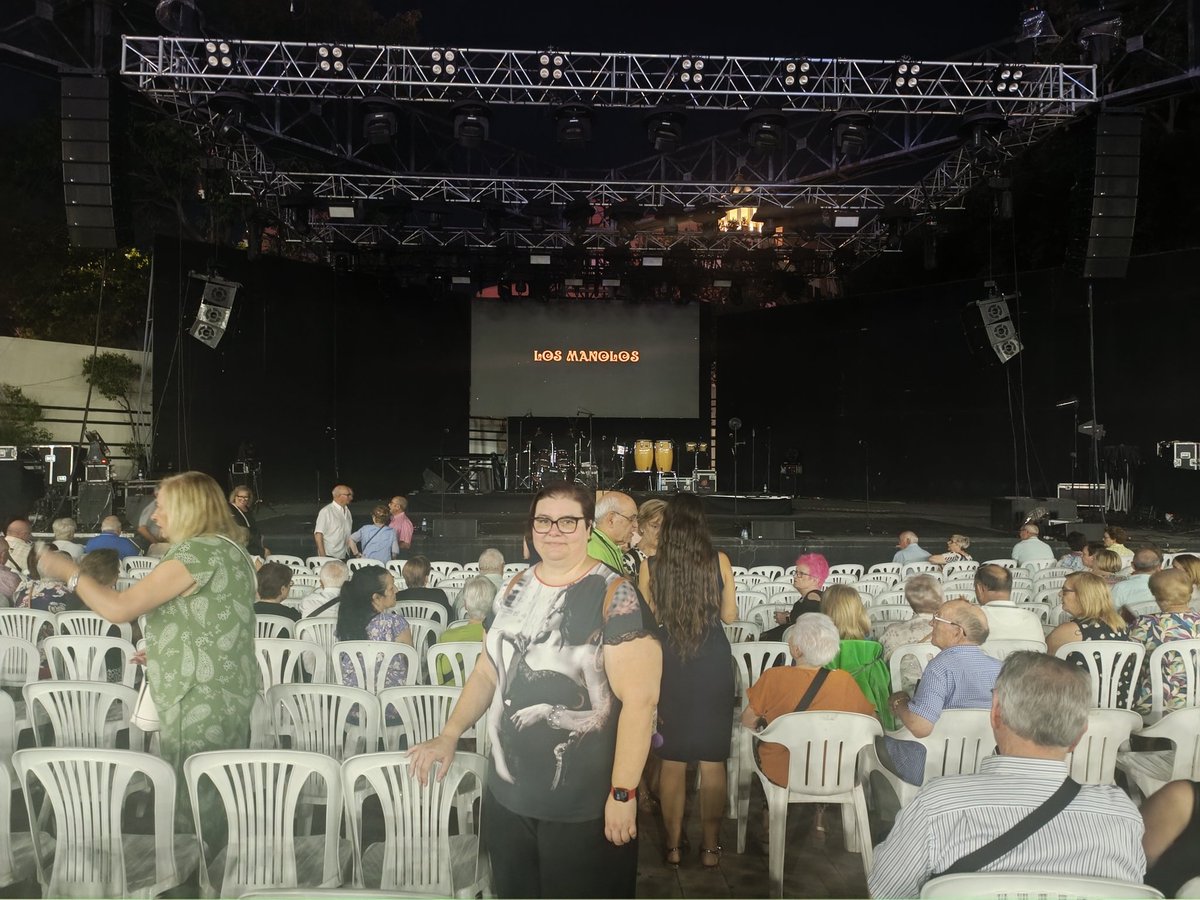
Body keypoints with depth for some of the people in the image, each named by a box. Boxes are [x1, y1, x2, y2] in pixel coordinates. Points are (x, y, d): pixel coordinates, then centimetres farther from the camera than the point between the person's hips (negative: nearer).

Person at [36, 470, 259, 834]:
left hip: (198, 703, -9)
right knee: (219, 803, 18)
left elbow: (118, 608, -22)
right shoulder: (231, 549, 12)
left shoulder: (196, 552, -18)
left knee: (190, 812, 4)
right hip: (228, 697, 9)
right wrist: (165, 651, 22)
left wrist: (71, 572, -7)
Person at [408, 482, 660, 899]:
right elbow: (487, 672, 14)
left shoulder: (615, 597, -16)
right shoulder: (518, 588, 5)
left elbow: (639, 698, -19)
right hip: (506, 796, 6)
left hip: (583, 808, -6)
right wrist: (449, 736, 6)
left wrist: (623, 793, -20)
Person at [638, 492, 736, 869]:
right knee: (712, 760, 10)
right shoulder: (719, 561, -6)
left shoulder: (649, 566, -6)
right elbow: (730, 615, 1)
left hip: (668, 665, 0)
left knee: (672, 760, 11)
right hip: (713, 664, 0)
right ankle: (710, 847, 19)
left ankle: (673, 846, 20)